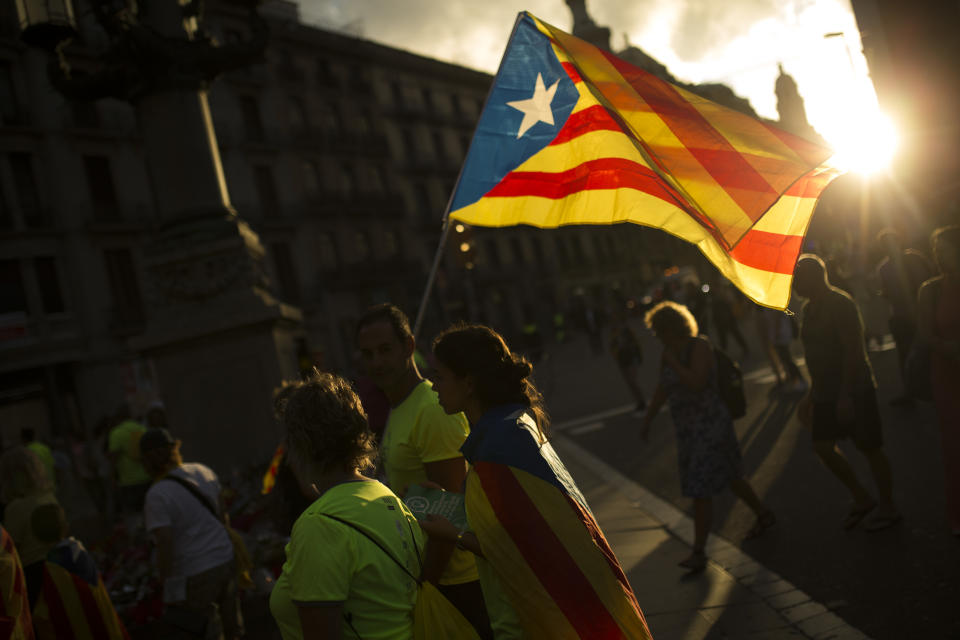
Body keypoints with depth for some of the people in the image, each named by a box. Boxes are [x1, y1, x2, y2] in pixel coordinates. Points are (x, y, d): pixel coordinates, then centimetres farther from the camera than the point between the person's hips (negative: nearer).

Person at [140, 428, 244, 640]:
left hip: (193, 577, -7)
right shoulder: (203, 471, 0)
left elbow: (165, 546, -23)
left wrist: (165, 584, -11)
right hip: (225, 562, 7)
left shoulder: (157, 496, -20)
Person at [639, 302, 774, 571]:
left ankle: (698, 553, -5)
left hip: (710, 427, -8)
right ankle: (764, 515, 41)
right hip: (687, 429, 8)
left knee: (700, 489, -10)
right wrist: (647, 420, 19)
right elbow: (663, 389, 16)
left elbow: (696, 383, -29)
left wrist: (672, 362, -22)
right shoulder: (669, 352, 6)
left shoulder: (700, 347, -16)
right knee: (728, 477, 21)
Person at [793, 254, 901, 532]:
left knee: (869, 447, 2)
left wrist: (846, 395, -24)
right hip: (826, 393, 9)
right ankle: (862, 499, 23)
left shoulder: (840, 303, -16)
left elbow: (853, 350, -21)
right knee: (822, 446, 6)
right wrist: (813, 392, 19)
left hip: (854, 391, -9)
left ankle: (887, 507, 18)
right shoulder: (807, 309, 11)